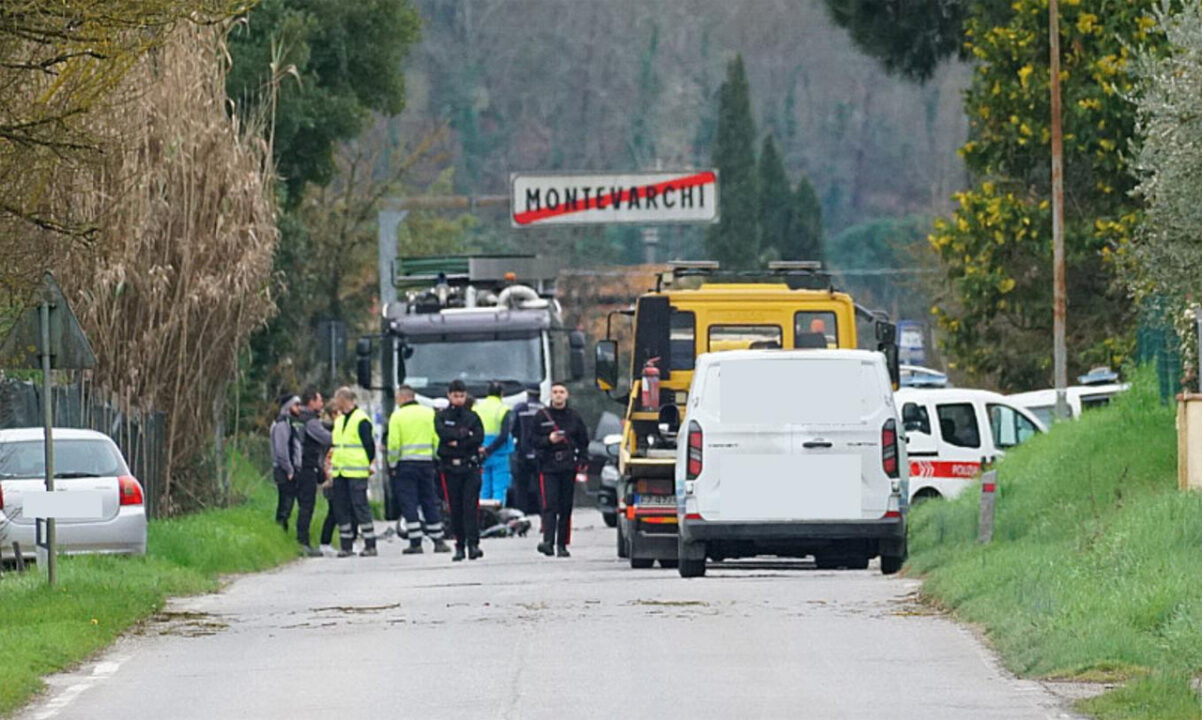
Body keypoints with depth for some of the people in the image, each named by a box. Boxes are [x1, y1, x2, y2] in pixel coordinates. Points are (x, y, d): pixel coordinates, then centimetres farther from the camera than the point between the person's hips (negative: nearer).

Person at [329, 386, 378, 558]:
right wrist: (332, 464, 23)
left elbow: (369, 445, -10)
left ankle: (370, 545, -6)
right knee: (341, 509, 7)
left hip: (356, 473, -8)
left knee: (360, 507, -9)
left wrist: (371, 464, -9)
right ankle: (346, 545, 13)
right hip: (340, 472, 8)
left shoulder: (361, 420, -9)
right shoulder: (339, 421, 17)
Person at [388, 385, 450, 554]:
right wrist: (436, 460, 12)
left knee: (409, 504, 0)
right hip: (426, 462, 4)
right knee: (430, 502, 10)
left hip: (405, 463, -4)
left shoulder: (397, 416, -5)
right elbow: (437, 440, 3)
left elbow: (393, 444, -9)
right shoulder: (429, 414, 5)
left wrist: (393, 464, 3)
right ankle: (438, 541, 11)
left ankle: (415, 543, -5)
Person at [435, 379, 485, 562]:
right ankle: (459, 545, 7)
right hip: (450, 467, 1)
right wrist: (466, 434, -9)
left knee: (471, 505, -10)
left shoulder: (472, 417, 10)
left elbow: (479, 438, -3)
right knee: (455, 508, 2)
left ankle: (473, 544, -15)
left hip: (471, 466, -1)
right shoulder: (441, 417, 9)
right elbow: (443, 433, -9)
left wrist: (458, 442, -9)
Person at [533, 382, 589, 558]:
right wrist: (548, 440, -14)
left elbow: (583, 441, 15)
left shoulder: (574, 417, 10)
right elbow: (533, 440, 5)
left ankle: (562, 545, 8)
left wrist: (580, 460, 2)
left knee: (566, 507, 3)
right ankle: (548, 541, -23)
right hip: (548, 467, -2)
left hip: (568, 469, 2)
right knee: (549, 505, -14)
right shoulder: (542, 416, 6)